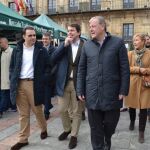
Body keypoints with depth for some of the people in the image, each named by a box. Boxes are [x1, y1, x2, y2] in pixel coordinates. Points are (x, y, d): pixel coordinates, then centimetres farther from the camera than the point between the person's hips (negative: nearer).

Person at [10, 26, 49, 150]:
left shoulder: (41, 50, 1)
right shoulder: (17, 50, 8)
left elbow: (48, 66, 2)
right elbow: (12, 67, 13)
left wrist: (43, 80, -8)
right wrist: (13, 81, 2)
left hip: (34, 84, -2)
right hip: (19, 84, 3)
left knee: (37, 110, 7)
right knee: (23, 113, 9)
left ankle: (44, 129, 34)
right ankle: (23, 139, 19)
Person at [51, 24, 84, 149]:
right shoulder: (63, 45, 7)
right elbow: (53, 59, -6)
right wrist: (64, 44, -13)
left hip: (78, 83, -3)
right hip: (64, 82, 3)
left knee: (77, 111, 8)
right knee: (62, 109, 12)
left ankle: (74, 135, 26)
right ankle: (67, 129, 37)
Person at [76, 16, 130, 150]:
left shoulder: (118, 43, -1)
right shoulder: (87, 45, 6)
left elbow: (125, 69, -2)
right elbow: (81, 69, 8)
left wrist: (123, 90, -7)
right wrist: (80, 90, 4)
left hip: (112, 93, -1)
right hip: (92, 94, 2)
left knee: (110, 124, 13)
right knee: (95, 128, 9)